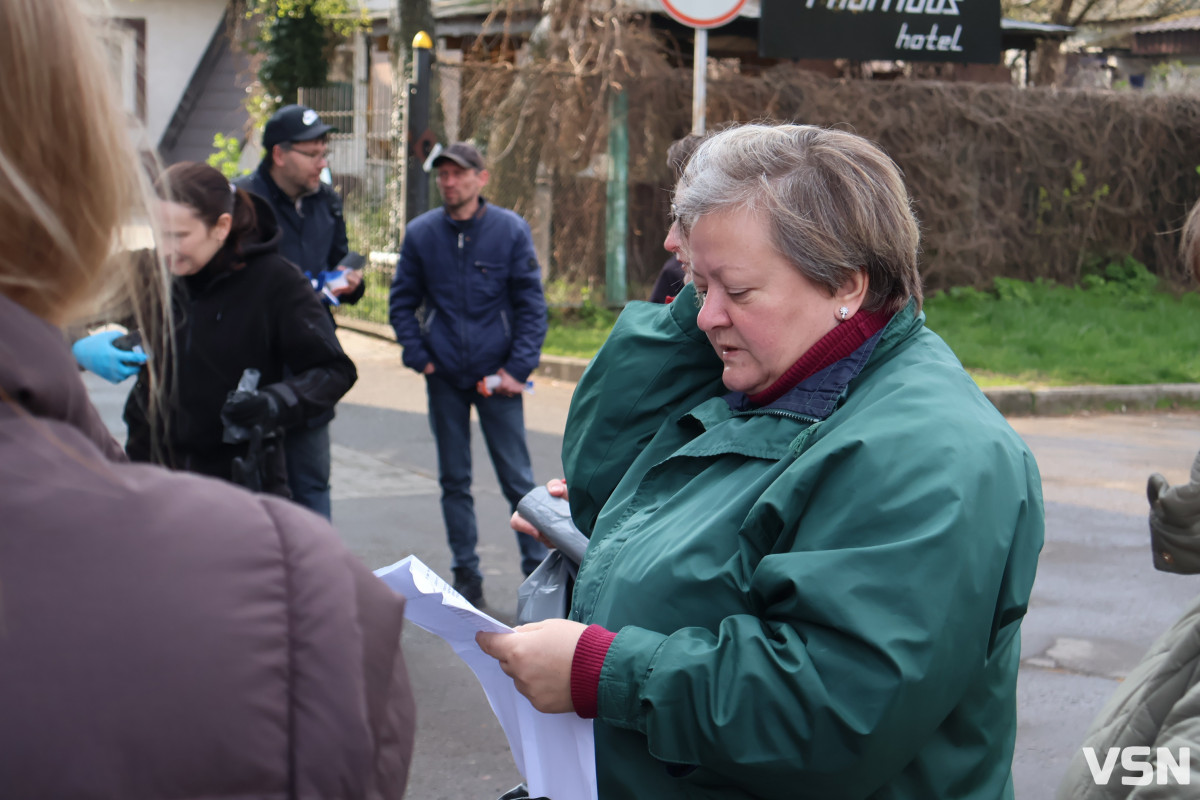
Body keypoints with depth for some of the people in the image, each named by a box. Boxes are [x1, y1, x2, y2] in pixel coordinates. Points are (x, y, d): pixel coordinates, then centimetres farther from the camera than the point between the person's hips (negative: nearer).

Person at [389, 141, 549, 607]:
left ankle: (538, 570, 9)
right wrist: (418, 356, -3)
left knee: (517, 479, -1)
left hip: (496, 375, -2)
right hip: (444, 377, 2)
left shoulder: (511, 230, -2)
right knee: (454, 480, 9)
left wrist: (518, 368, -9)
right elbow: (402, 302, 10)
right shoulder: (420, 233, 3)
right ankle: (466, 576, 18)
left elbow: (531, 305, -1)